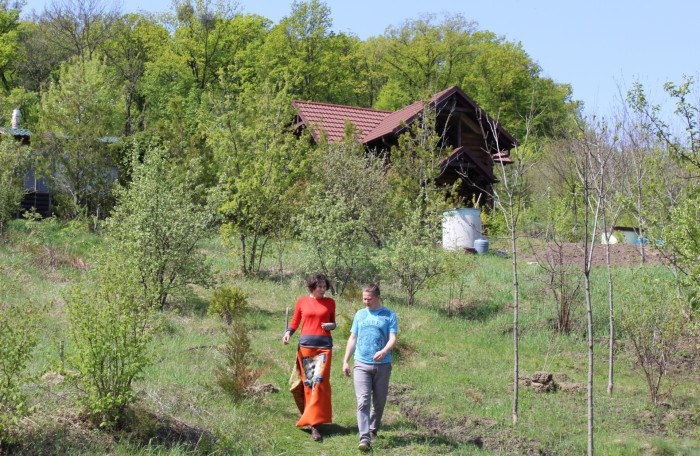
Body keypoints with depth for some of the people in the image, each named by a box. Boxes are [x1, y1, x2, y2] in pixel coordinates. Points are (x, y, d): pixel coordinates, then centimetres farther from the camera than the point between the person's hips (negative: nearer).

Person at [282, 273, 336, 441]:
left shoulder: (330, 302, 10)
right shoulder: (302, 301, 8)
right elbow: (295, 321, 11)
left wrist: (331, 325, -2)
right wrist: (288, 333, -8)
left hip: (324, 345, 0)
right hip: (306, 344, 0)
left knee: (319, 381, -12)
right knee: (307, 382, -2)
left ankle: (313, 423, -14)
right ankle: (314, 421, 9)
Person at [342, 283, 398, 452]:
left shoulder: (389, 315, 2)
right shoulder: (360, 314, 11)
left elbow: (393, 339, -6)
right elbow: (352, 339, 16)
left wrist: (384, 351, -26)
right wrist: (345, 361, 11)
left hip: (382, 365, -1)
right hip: (361, 364, 1)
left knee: (379, 402, 9)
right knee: (363, 402, -12)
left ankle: (373, 430, 29)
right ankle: (364, 438, -18)